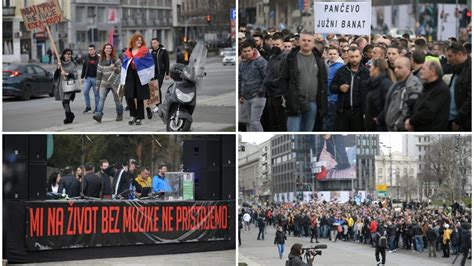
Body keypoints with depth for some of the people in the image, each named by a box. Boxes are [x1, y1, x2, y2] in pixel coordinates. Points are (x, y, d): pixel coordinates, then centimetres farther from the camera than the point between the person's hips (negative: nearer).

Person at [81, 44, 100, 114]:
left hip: (95, 78, -4)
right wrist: (82, 77, 14)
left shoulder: (98, 58, -5)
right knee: (85, 92, -3)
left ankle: (97, 108, 12)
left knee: (96, 93, 3)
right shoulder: (87, 58, 9)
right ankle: (88, 107, 8)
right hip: (87, 78, 4)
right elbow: (84, 68, 16)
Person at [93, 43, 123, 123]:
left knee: (117, 99, 6)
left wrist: (115, 68, -23)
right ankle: (98, 115, -23)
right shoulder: (101, 60, 7)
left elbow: (120, 70, -1)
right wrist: (98, 84, 15)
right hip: (104, 83, 2)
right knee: (101, 98, -13)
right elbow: (99, 72, 14)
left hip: (114, 82, -2)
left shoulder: (116, 59, -2)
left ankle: (120, 115, 22)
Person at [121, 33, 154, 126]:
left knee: (140, 98, 2)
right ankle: (133, 116, 13)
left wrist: (149, 76, -5)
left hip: (140, 77, -3)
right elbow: (124, 66, 13)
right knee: (129, 97, -3)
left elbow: (150, 64, -2)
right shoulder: (127, 53, 10)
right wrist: (123, 80, 8)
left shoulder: (145, 51, -1)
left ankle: (139, 118, 10)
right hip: (129, 76, 3)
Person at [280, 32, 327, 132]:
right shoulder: (291, 59, 2)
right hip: (295, 103, -3)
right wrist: (287, 96, -8)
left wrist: (323, 101, 4)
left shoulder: (318, 60, 11)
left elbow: (324, 81, 12)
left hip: (313, 104, 3)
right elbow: (283, 79, 2)